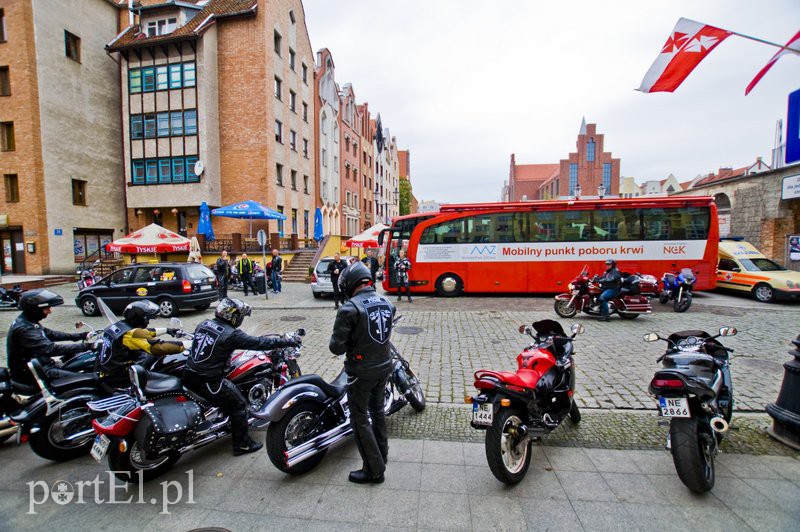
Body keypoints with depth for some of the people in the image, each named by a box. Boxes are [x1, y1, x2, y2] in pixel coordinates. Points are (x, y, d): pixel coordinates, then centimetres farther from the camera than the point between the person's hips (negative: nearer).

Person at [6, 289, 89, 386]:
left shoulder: (28, 321, 5)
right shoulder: (23, 329, -26)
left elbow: (50, 334, 15)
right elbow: (50, 349, -33)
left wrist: (79, 336, 7)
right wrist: (84, 346, -36)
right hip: (28, 373, -10)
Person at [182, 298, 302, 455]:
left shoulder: (203, 324, 5)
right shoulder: (231, 334, -19)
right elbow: (259, 342, -18)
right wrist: (286, 341, -10)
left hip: (188, 375, 9)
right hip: (208, 381, -8)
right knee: (239, 405, 7)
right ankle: (242, 444, 17)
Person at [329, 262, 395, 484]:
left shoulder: (350, 308, -22)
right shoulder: (387, 304, 0)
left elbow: (337, 347, -20)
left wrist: (337, 343, 1)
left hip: (362, 372, -7)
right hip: (384, 366, 7)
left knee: (360, 419, 10)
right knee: (377, 409, 26)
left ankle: (374, 469, 20)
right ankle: (382, 453, 44)